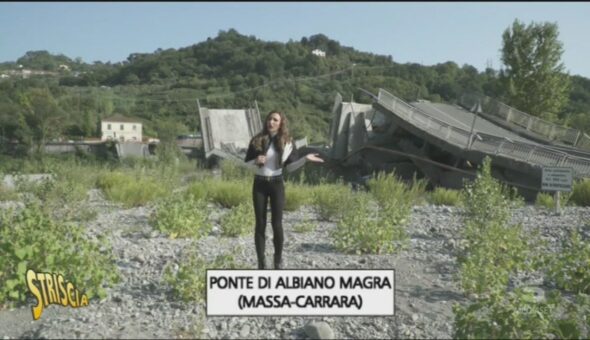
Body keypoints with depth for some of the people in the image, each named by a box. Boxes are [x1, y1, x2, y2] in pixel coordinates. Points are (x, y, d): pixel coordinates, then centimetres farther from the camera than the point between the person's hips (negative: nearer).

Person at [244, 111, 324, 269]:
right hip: (259, 184, 1)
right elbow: (246, 163, 3)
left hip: (276, 184, -1)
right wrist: (256, 161, -18)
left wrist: (305, 158, -13)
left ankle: (278, 260, 17)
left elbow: (290, 167, 0)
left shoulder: (286, 142, 0)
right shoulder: (257, 140, 0)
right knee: (260, 223, 3)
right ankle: (261, 262, 14)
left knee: (277, 223, -1)